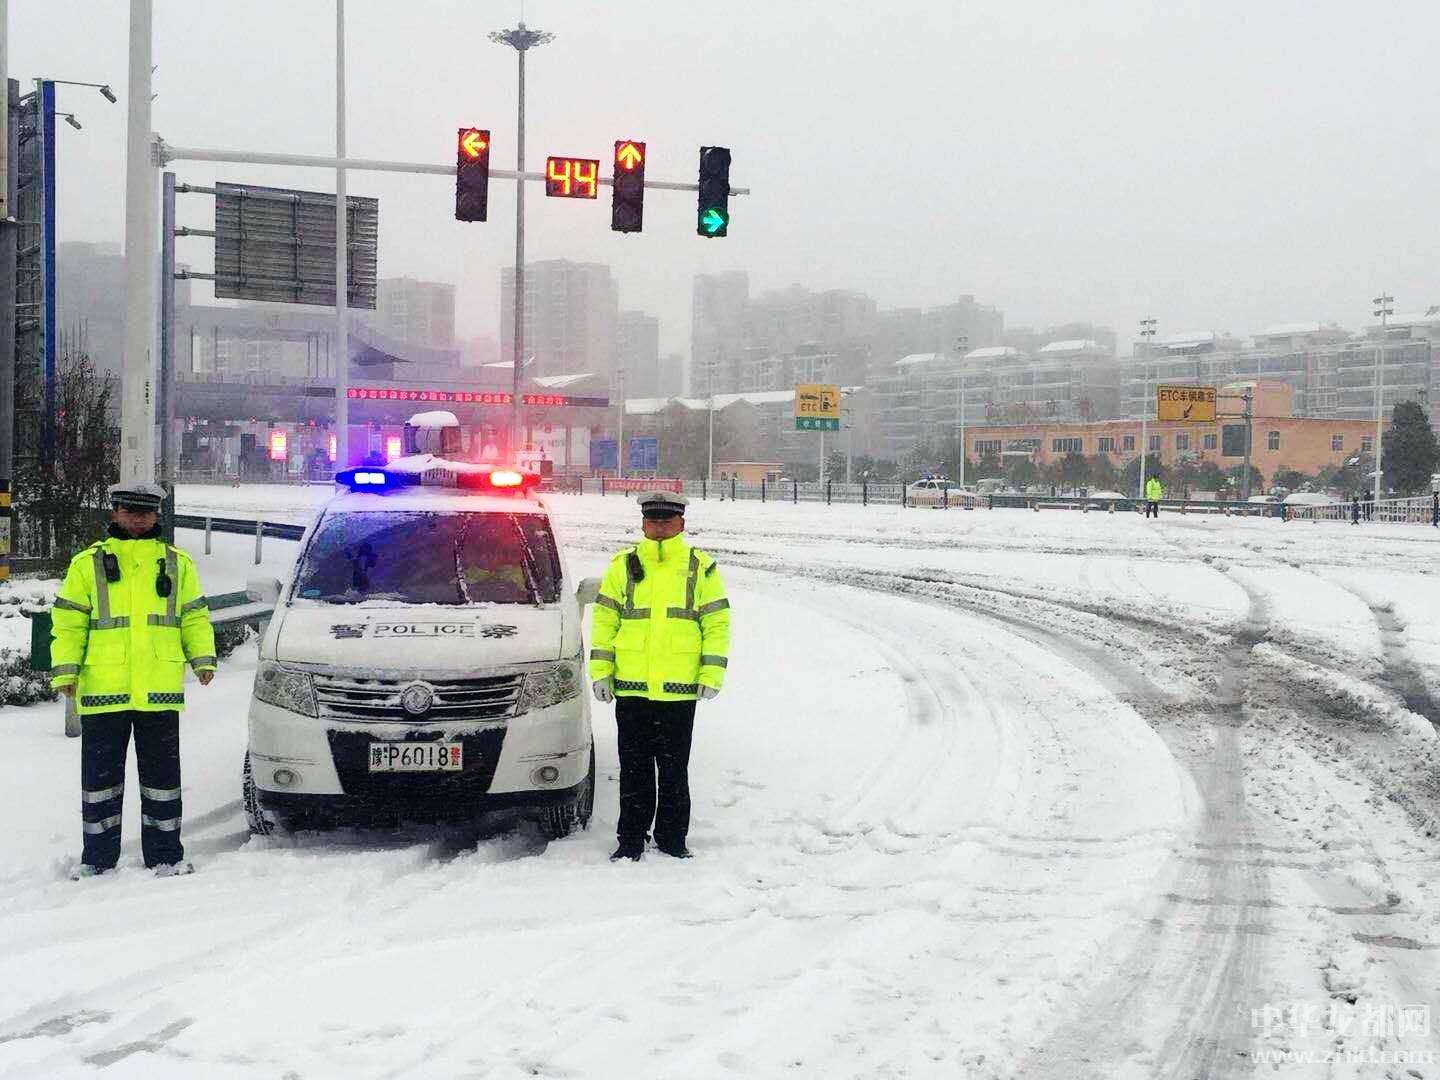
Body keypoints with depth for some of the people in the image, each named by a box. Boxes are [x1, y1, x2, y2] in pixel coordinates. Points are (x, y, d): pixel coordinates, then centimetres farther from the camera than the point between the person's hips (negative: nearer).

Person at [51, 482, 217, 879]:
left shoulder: (177, 564, 12)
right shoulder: (88, 564, 7)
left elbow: (194, 617, 16)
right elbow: (68, 623, 5)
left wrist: (203, 659, 3)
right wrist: (65, 671, -4)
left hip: (160, 691, 1)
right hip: (103, 691, -1)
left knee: (162, 776, 5)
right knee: (100, 777, 5)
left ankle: (165, 855, 15)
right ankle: (98, 858, 15)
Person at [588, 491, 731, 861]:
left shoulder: (700, 568, 4)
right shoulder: (623, 566, 7)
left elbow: (717, 623, 4)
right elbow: (603, 620, 8)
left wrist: (712, 674, -4)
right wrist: (600, 672, 1)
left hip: (680, 690, -1)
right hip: (631, 689, 1)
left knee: (674, 771, 7)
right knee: (633, 770, 7)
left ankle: (672, 839, 17)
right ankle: (631, 841, 16)